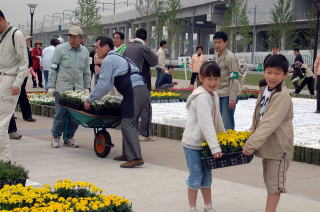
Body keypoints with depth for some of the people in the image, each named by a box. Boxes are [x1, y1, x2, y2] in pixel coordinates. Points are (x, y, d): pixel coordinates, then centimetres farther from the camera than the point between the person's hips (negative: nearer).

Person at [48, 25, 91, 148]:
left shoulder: (85, 51, 10)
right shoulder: (60, 49, -1)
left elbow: (86, 72, 16)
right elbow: (53, 68, 0)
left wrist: (87, 87, 12)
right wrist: (51, 86, -5)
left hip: (78, 89, 4)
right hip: (62, 87, -3)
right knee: (60, 113, -4)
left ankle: (70, 137, 17)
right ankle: (56, 137, 12)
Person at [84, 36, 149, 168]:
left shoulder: (108, 60, -2)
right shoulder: (119, 57, 29)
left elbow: (103, 84, -5)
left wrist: (90, 100, 4)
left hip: (134, 92, -10)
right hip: (142, 90, 10)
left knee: (127, 124, -11)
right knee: (130, 123, 15)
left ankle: (135, 158, -17)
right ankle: (128, 154, 22)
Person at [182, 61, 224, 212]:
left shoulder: (214, 95, 6)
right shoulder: (202, 97, -23)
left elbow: (217, 119, 18)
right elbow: (206, 124, -28)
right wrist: (215, 148, -29)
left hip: (204, 143, 9)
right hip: (193, 143, -9)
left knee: (206, 177, 17)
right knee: (195, 178, 2)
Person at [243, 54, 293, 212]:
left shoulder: (282, 96, -22)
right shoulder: (264, 90, 4)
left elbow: (269, 123, -27)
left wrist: (251, 144, -28)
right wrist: (252, 137, 8)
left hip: (278, 147, -8)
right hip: (267, 144, 8)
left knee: (274, 184, 1)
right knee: (269, 182, 19)